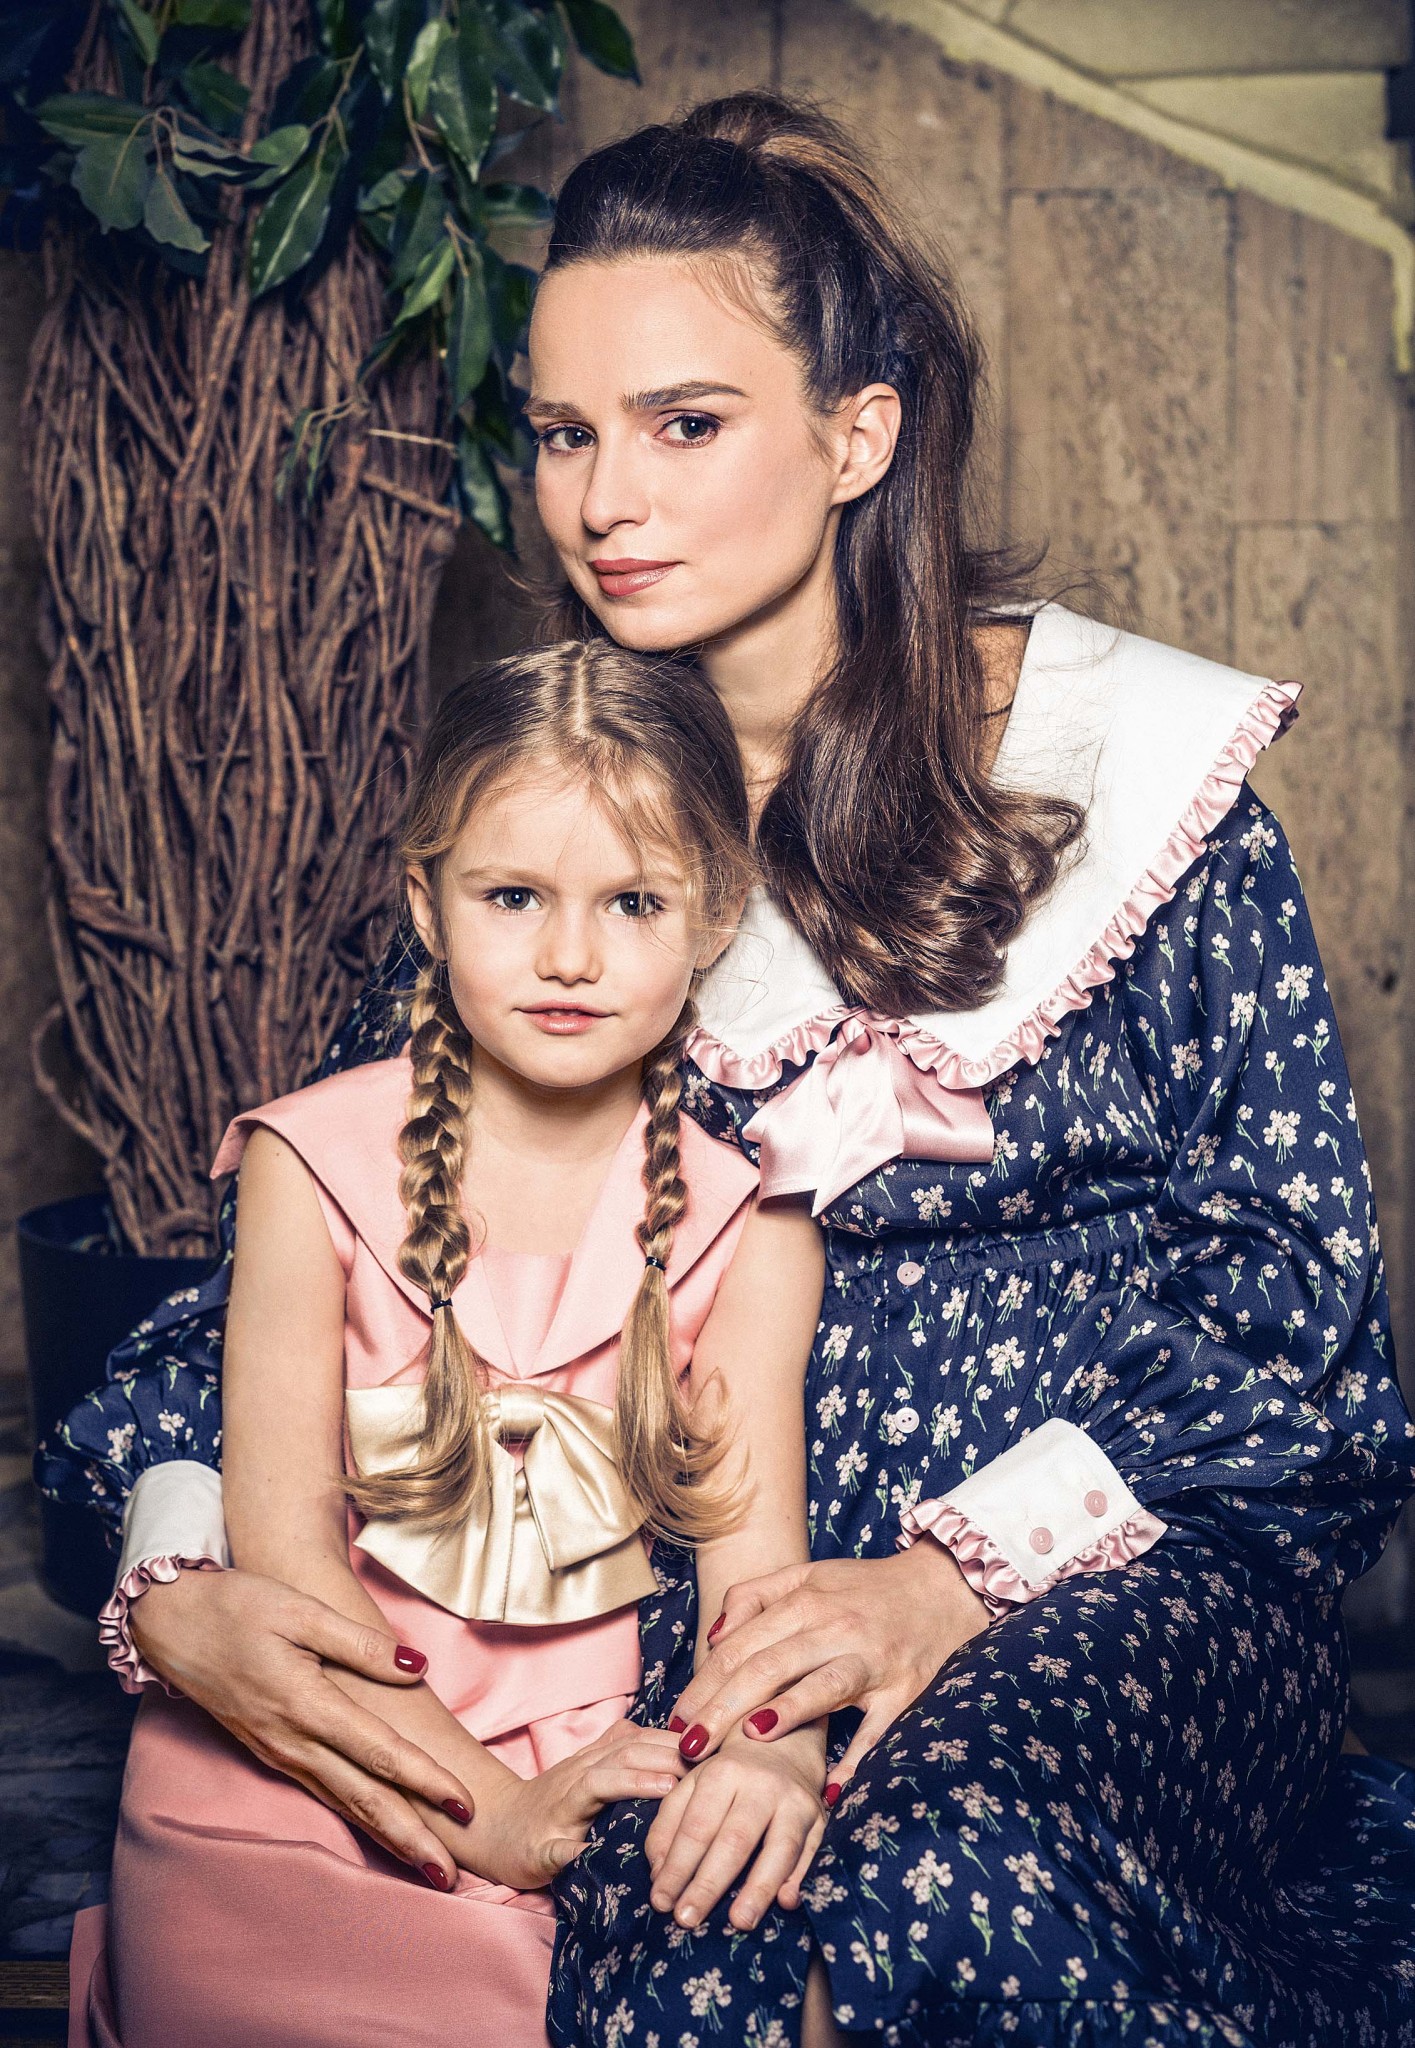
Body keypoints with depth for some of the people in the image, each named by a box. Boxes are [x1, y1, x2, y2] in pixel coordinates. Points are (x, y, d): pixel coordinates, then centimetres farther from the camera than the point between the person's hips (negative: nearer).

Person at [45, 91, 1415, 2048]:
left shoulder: (1131, 758, -2)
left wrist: (964, 1568, -17)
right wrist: (178, 1580, -14)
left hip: (1128, 1550, -1)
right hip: (712, 1574, 2)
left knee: (965, 1874, -33)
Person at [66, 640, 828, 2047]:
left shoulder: (747, 1225, -1)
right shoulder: (315, 1166, -6)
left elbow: (754, 1551, -8)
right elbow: (280, 1534, -9)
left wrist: (773, 1748, -31)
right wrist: (484, 1806, -18)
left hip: (590, 1782, 2)